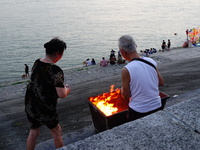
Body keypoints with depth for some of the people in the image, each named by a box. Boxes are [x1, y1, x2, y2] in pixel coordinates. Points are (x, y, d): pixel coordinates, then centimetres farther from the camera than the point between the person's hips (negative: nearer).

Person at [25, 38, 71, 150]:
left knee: (33, 132, 26)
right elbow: (62, 95, -26)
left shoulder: (37, 63, -3)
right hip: (46, 110, -6)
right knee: (57, 133, 19)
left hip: (30, 106, 6)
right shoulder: (56, 71, -25)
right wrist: (66, 90, -3)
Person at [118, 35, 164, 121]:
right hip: (157, 107, 5)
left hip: (138, 112, -5)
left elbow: (126, 96, -12)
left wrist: (122, 89, 8)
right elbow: (161, 82, 8)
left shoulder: (126, 70, -21)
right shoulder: (152, 62, -5)